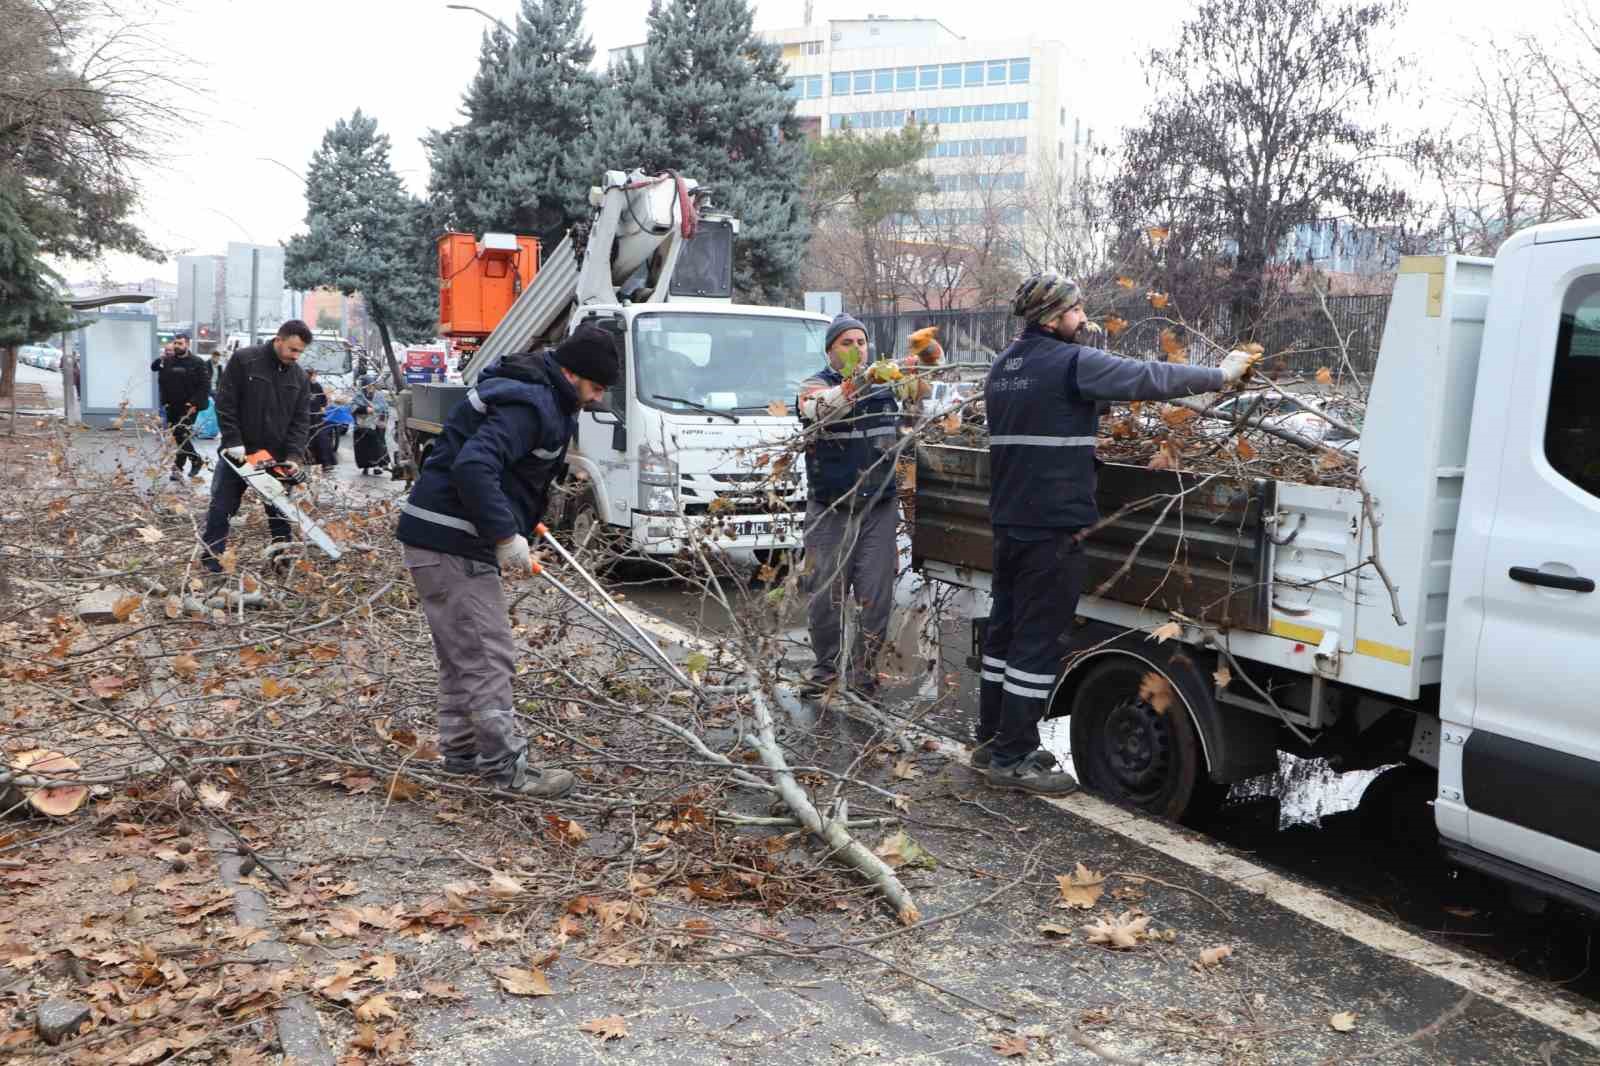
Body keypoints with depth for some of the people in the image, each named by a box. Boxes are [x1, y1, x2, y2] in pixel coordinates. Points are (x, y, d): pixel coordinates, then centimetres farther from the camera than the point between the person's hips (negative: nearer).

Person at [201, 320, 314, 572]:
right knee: (222, 509, 3)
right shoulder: (243, 360, -10)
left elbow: (301, 419, 1)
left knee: (280, 511, 8)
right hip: (239, 452, -3)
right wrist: (233, 442, -17)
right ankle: (211, 559, 12)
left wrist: (294, 455, -12)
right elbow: (225, 403, -11)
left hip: (277, 456, 3)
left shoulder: (299, 376, 2)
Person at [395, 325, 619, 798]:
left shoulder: (537, 395, 15)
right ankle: (507, 766, -1)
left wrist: (521, 521, 17)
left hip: (439, 539, 11)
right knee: (488, 656, -7)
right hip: (452, 544, -11)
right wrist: (506, 536, -29)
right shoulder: (529, 404, -19)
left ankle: (462, 750, 27)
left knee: (461, 653, 17)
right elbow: (473, 467, -31)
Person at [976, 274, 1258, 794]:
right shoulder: (1072, 363, -13)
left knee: (1005, 630, 15)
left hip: (1008, 522, 9)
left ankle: (993, 739, 25)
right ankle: (1012, 758, 2)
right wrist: (1221, 373, 0)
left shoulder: (1004, 365, 13)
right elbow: (1149, 378, -13)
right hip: (1053, 526, -9)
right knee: (1037, 642, -3)